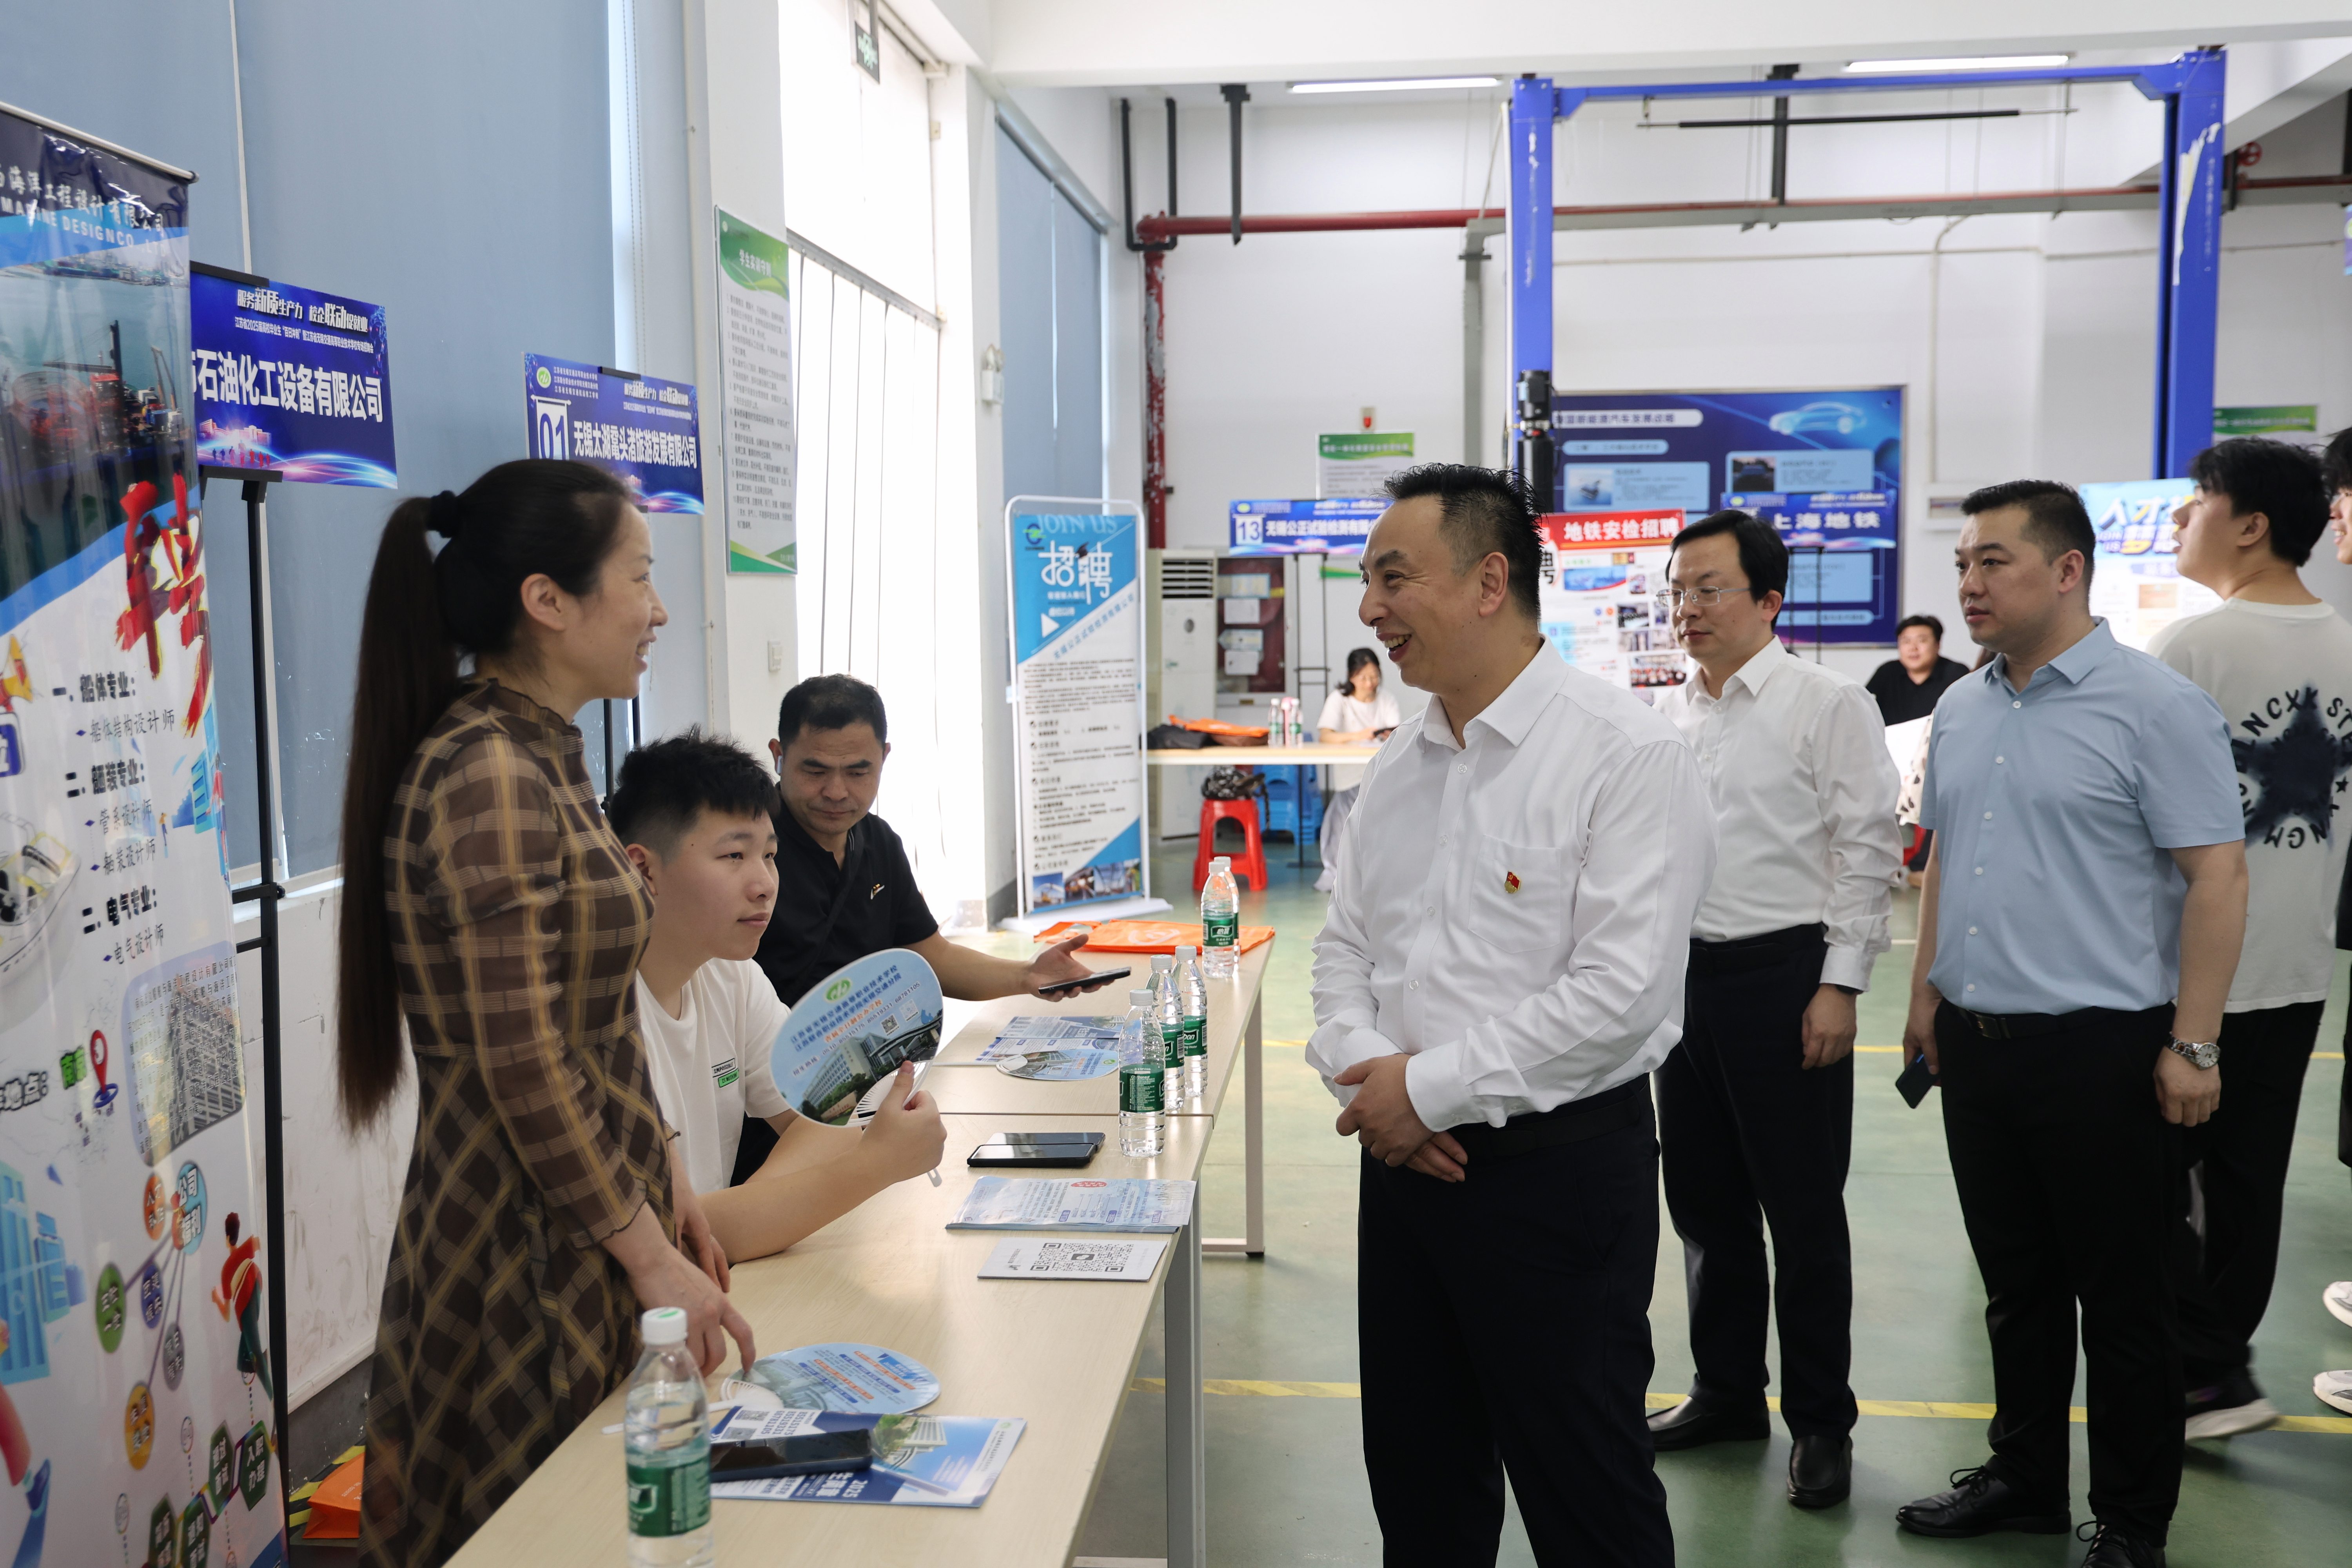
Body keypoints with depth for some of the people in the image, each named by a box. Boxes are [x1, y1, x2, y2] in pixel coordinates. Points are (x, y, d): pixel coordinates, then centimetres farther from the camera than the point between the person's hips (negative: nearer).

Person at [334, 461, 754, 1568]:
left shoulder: (540, 758, 10)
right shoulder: (484, 779, -20)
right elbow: (523, 1068, -23)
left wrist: (658, 1201, 15)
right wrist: (652, 1256, -17)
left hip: (586, 1230, 9)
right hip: (528, 1253, -9)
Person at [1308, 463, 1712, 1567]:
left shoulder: (1627, 753, -14)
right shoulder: (1400, 761, 9)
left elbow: (1621, 990, -22)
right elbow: (1346, 945, 12)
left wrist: (1430, 1086, -18)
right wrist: (1361, 1064, -8)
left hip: (1557, 1171, -7)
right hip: (1404, 1160, 7)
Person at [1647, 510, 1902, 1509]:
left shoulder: (1829, 704, -7)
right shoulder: (1667, 715, 11)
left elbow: (1868, 849, -10)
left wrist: (1840, 985, -14)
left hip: (1784, 974, -6)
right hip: (1685, 973, 6)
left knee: (1803, 1212, 3)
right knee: (1703, 1203, 15)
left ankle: (1820, 1424, 18)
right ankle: (1726, 1392, 31)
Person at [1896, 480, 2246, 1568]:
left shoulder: (2155, 705, -11)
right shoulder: (1961, 710, 10)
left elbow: (2217, 875, -12)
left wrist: (2193, 1046, -15)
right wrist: (1927, 992, 16)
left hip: (2100, 1046, -6)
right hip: (1976, 1041, 6)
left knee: (2121, 1300, 7)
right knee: (2016, 1284, 18)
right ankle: (2024, 1479, 33)